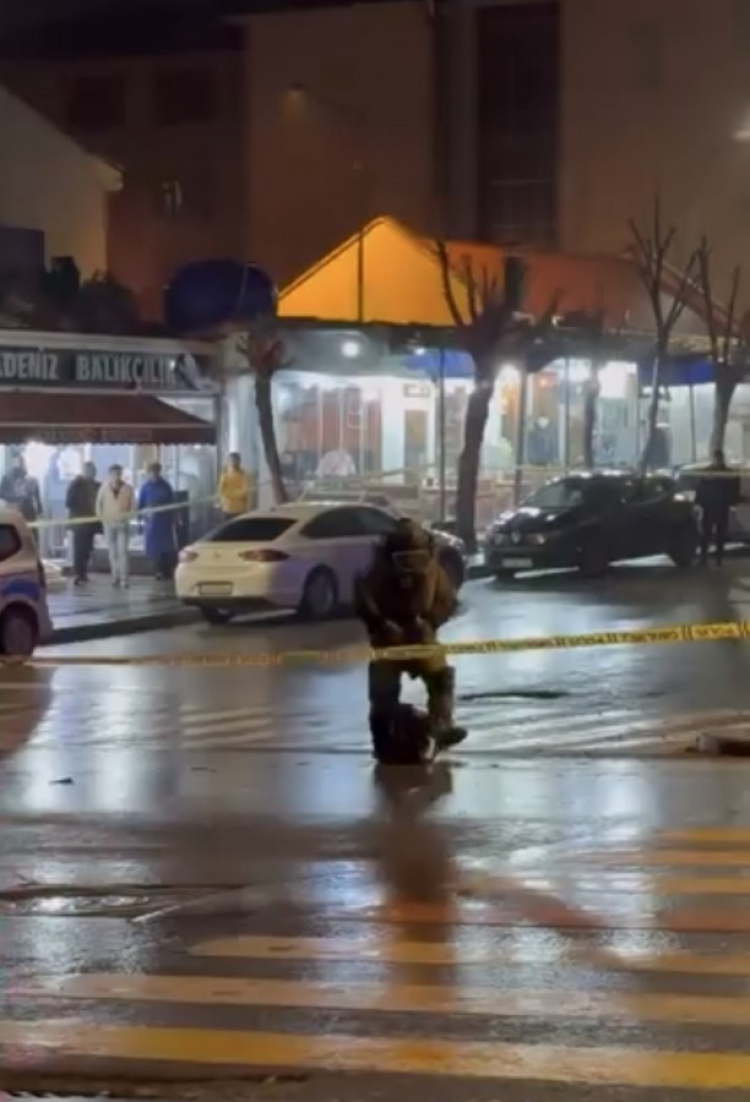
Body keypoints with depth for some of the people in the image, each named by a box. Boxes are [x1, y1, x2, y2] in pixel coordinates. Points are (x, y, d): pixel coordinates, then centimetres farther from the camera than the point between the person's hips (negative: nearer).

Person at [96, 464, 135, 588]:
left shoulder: (127, 489, -3)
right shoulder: (104, 488, -1)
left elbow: (132, 506, 4)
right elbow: (99, 504, 8)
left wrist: (126, 517, -9)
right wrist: (102, 517, -2)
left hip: (123, 524, -1)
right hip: (108, 524, 2)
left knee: (123, 551, -11)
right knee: (113, 552, 4)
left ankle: (124, 578, -13)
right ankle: (115, 577, 12)